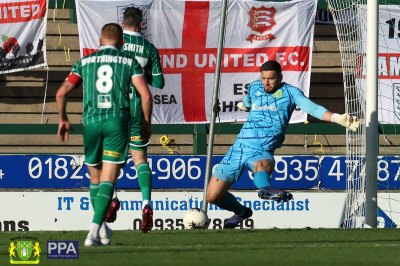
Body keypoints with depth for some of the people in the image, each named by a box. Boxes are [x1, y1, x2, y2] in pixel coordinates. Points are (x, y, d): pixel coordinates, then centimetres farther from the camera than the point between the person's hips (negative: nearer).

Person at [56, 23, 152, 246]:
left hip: (91, 121, 2)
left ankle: (102, 229, 24)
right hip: (118, 121, -2)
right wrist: (147, 124, 9)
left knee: (95, 179, 19)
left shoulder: (85, 62, 14)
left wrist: (63, 119, 19)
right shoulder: (129, 62, 9)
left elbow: (62, 92, 5)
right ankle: (94, 231, -19)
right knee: (108, 181, -4)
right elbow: (146, 95, -2)